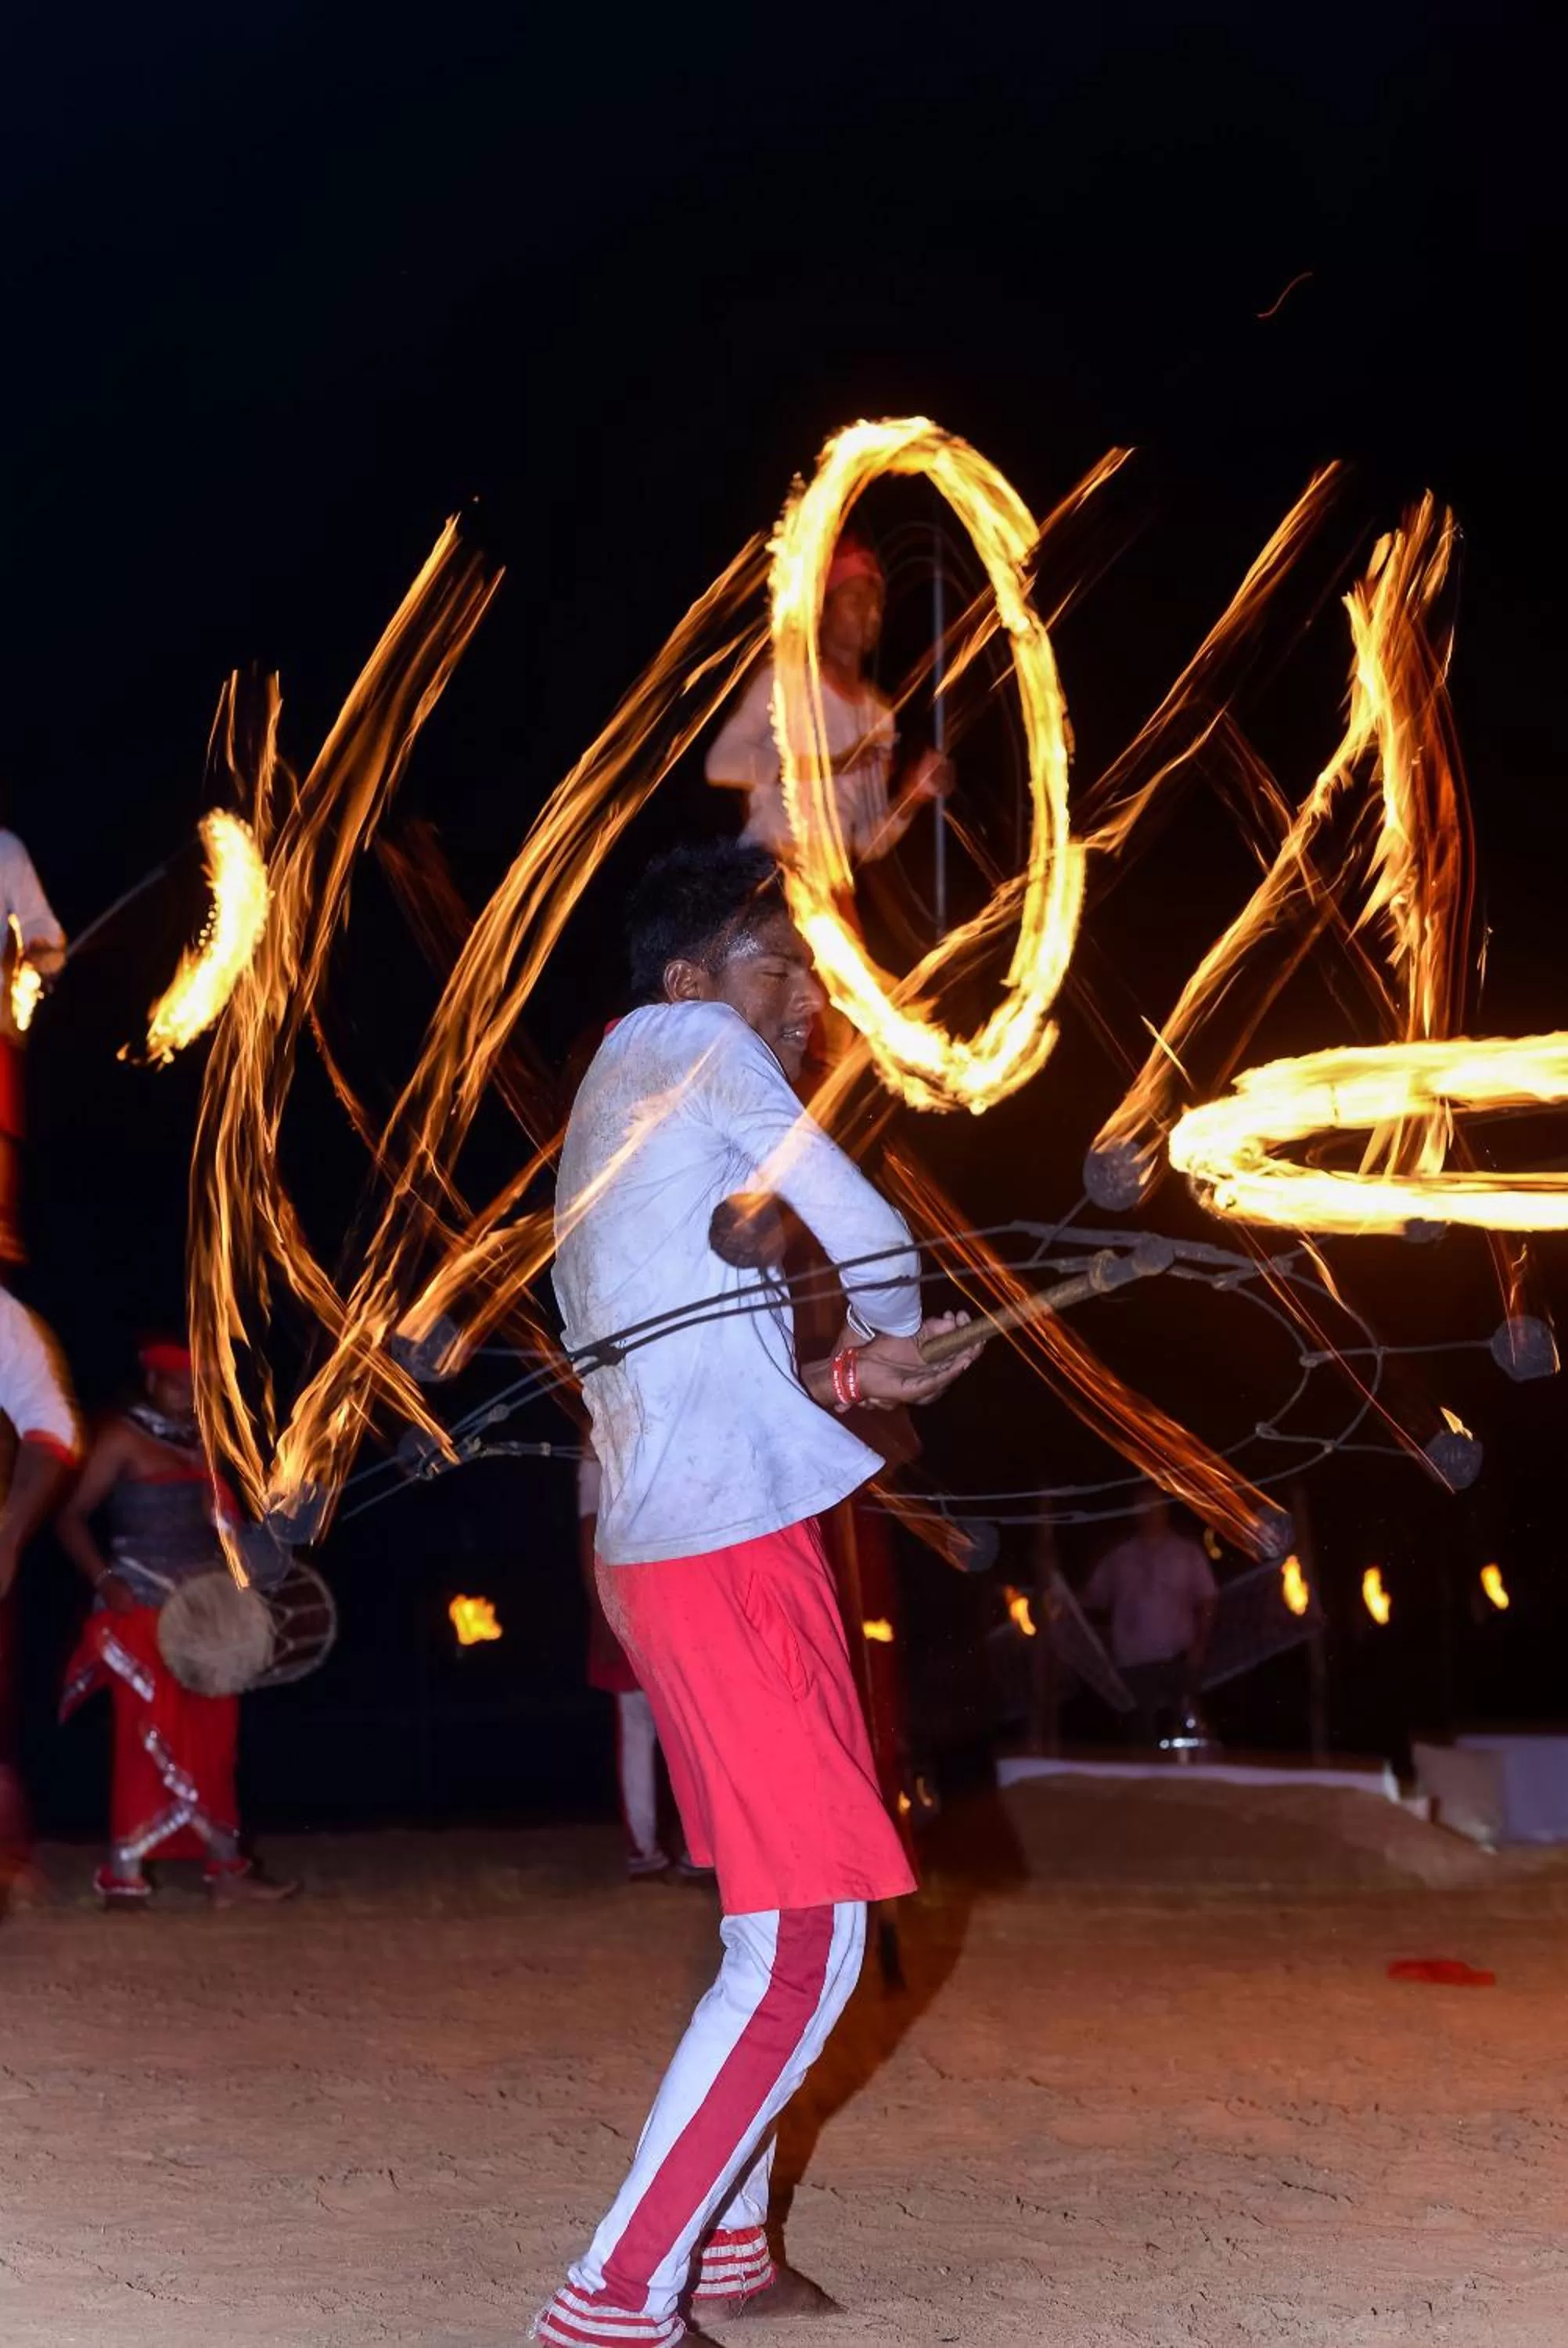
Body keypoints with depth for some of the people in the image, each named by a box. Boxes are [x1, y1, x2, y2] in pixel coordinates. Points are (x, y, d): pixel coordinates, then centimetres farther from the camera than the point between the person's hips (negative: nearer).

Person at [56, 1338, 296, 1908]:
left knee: (212, 1741, 6)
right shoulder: (123, 1438, -5)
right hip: (143, 1611, -6)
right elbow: (72, 1516, -7)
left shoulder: (204, 1446, 14)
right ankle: (123, 1875, -5)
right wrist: (104, 1579, -20)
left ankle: (225, 1871, 9)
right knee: (150, 1739, -9)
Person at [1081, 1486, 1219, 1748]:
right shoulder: (1120, 1555, 14)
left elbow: (1207, 1601, 7)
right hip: (1132, 1660, 2)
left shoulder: (1187, 1551, 10)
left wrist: (1199, 1645, -5)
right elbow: (1094, 1601, 15)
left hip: (1176, 1659, -2)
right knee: (1141, 1734, 1)